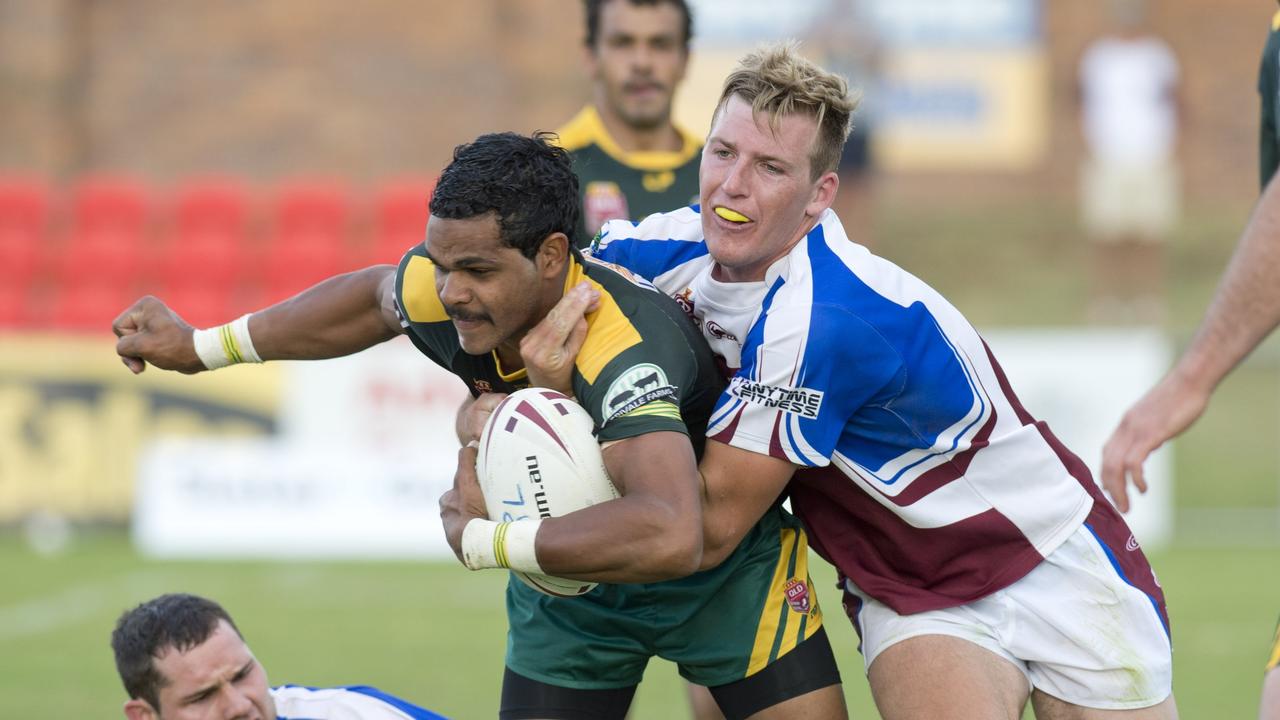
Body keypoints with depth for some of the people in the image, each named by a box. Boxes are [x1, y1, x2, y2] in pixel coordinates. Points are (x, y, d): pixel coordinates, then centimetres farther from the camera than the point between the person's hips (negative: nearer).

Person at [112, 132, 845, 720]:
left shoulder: (626, 353, -43)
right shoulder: (446, 291, -22)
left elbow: (669, 537, -59)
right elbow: (373, 298, 6)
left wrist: (488, 541, -45)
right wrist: (201, 346, 13)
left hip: (720, 568, -5)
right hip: (567, 572, 5)